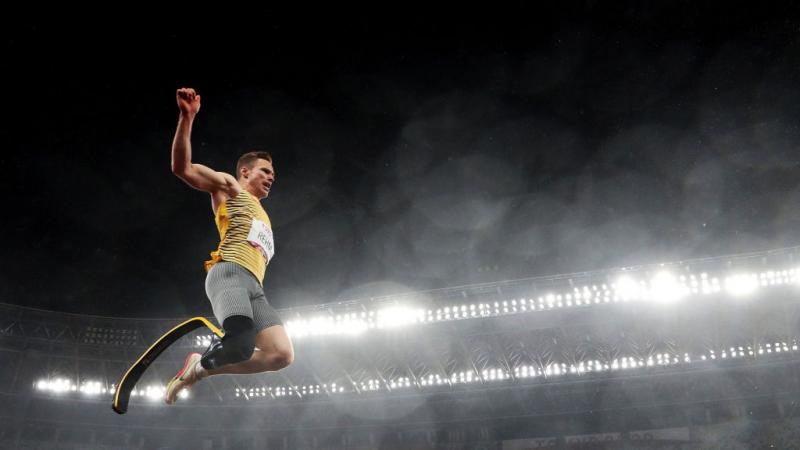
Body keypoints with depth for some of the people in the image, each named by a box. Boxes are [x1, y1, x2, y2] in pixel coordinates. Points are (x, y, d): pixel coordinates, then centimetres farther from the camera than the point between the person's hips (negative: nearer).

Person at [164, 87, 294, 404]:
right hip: (229, 273, -7)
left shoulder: (262, 215, 38)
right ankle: (201, 364, -2)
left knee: (282, 354, -11)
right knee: (242, 344, -33)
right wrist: (187, 118, -8)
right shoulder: (228, 186, 17)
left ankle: (201, 369, 1)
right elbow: (181, 168, 2)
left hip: (253, 286, 8)